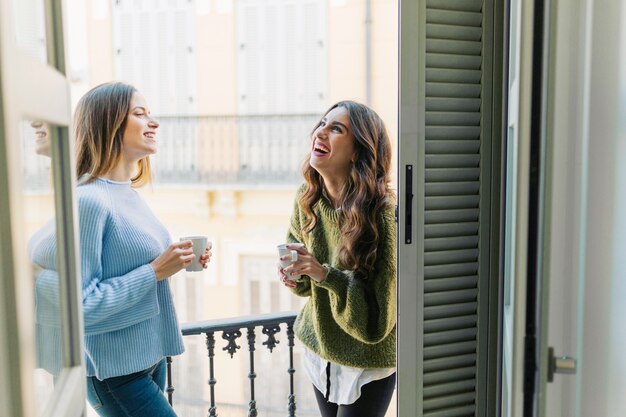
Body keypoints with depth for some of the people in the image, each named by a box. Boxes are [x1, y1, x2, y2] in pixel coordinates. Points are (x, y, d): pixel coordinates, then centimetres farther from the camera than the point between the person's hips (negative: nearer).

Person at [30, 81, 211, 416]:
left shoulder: (130, 195, 4)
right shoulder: (88, 200, -21)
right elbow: (81, 307, -23)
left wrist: (178, 261, -1)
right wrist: (155, 271, -22)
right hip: (116, 372, -8)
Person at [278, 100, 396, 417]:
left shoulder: (384, 213, -27)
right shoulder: (307, 198, -9)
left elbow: (377, 317, -22)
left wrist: (326, 275, -33)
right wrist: (294, 275, -12)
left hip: (367, 362, -5)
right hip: (318, 346, 6)